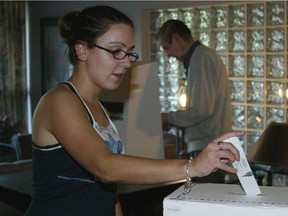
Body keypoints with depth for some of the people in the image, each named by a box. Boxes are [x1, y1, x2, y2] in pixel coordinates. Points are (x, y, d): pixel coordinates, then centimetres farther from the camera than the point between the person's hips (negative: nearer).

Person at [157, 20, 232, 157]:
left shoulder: (201, 58, -14)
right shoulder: (204, 55, 18)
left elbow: (201, 110, -21)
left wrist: (169, 118, -7)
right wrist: (173, 122, 13)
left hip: (207, 146, -10)